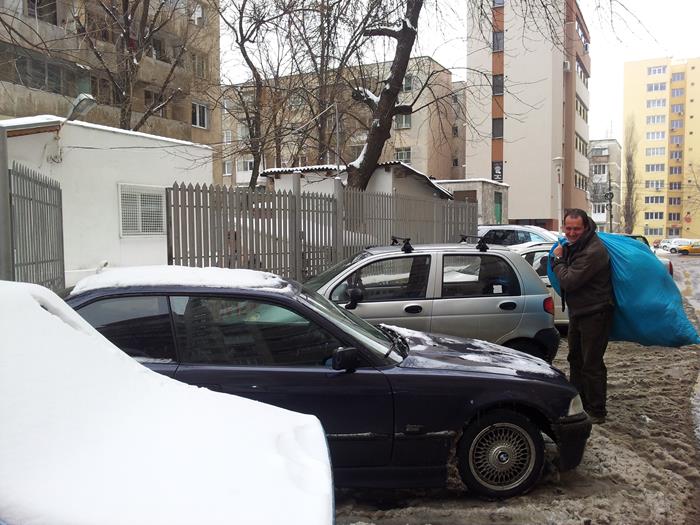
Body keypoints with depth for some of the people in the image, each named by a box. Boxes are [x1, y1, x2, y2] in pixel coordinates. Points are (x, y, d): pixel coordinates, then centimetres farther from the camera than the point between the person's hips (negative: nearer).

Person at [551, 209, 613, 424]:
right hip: (577, 312, 10)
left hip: (594, 315, -10)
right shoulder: (572, 245, 5)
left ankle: (597, 412, 9)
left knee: (592, 364, -3)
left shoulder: (593, 252, -25)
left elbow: (569, 281, -27)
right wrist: (559, 259, 1)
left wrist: (557, 259, -14)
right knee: (575, 359, 20)